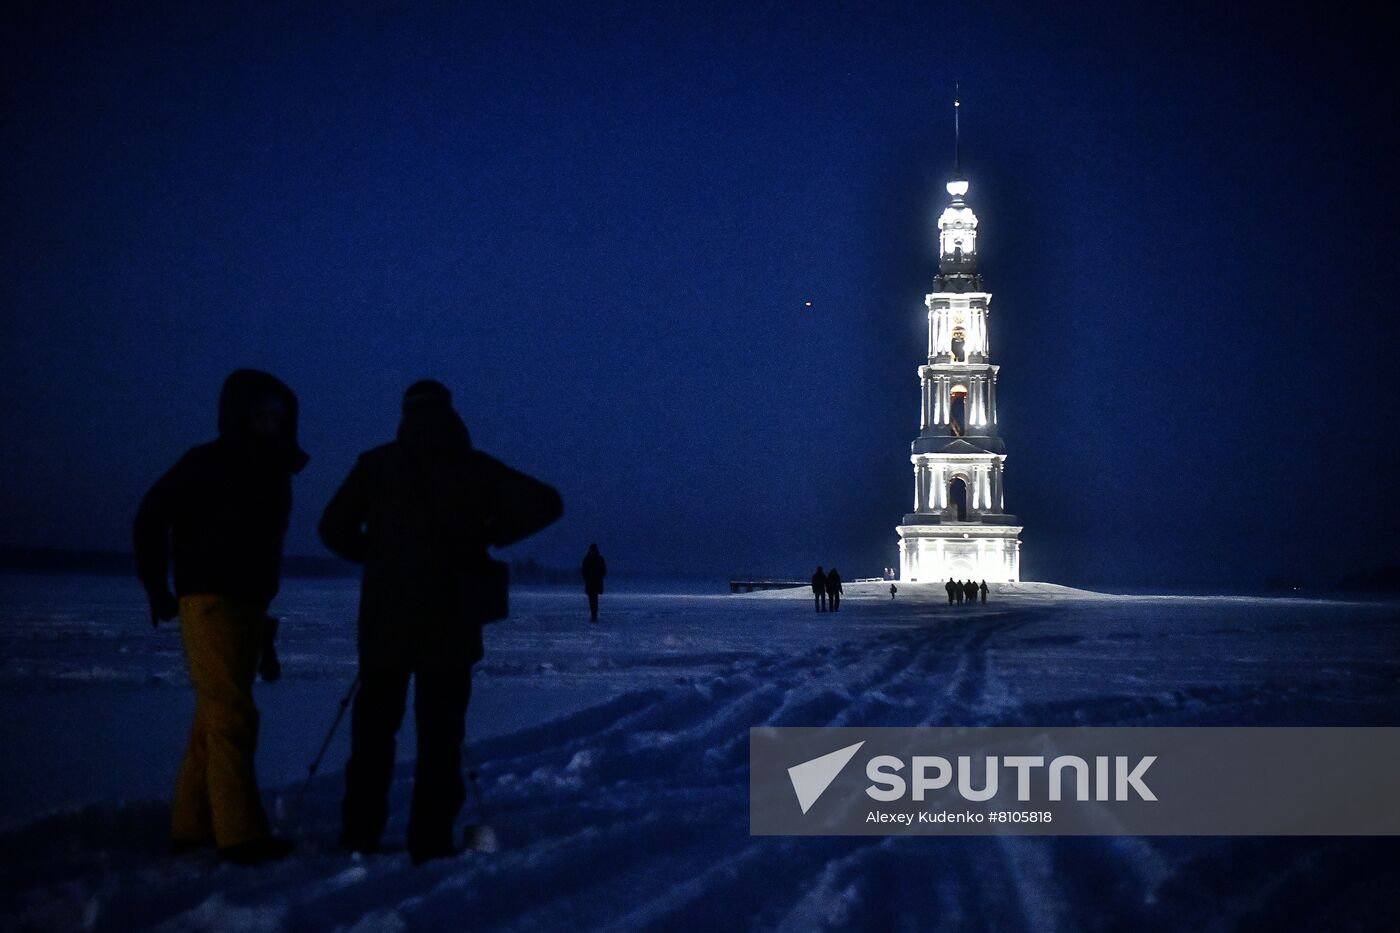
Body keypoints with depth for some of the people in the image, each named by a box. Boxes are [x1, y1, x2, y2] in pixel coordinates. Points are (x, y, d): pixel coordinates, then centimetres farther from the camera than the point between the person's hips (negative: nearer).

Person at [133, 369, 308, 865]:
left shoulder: (274, 471, 13)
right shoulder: (208, 462, -8)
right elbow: (151, 517, -7)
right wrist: (158, 589, -8)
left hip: (249, 604, 8)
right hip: (210, 601, -8)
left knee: (216, 716, 12)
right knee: (231, 716, -12)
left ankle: (192, 824, 19)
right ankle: (240, 833, -12)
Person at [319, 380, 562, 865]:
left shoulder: (377, 464, 3)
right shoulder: (475, 468, 3)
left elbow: (334, 528, 1)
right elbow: (546, 503, 0)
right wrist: (488, 536, 9)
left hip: (386, 615, 1)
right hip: (452, 619, -1)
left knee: (374, 722, 11)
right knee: (440, 729, 3)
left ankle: (360, 831, 12)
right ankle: (430, 839, 1)